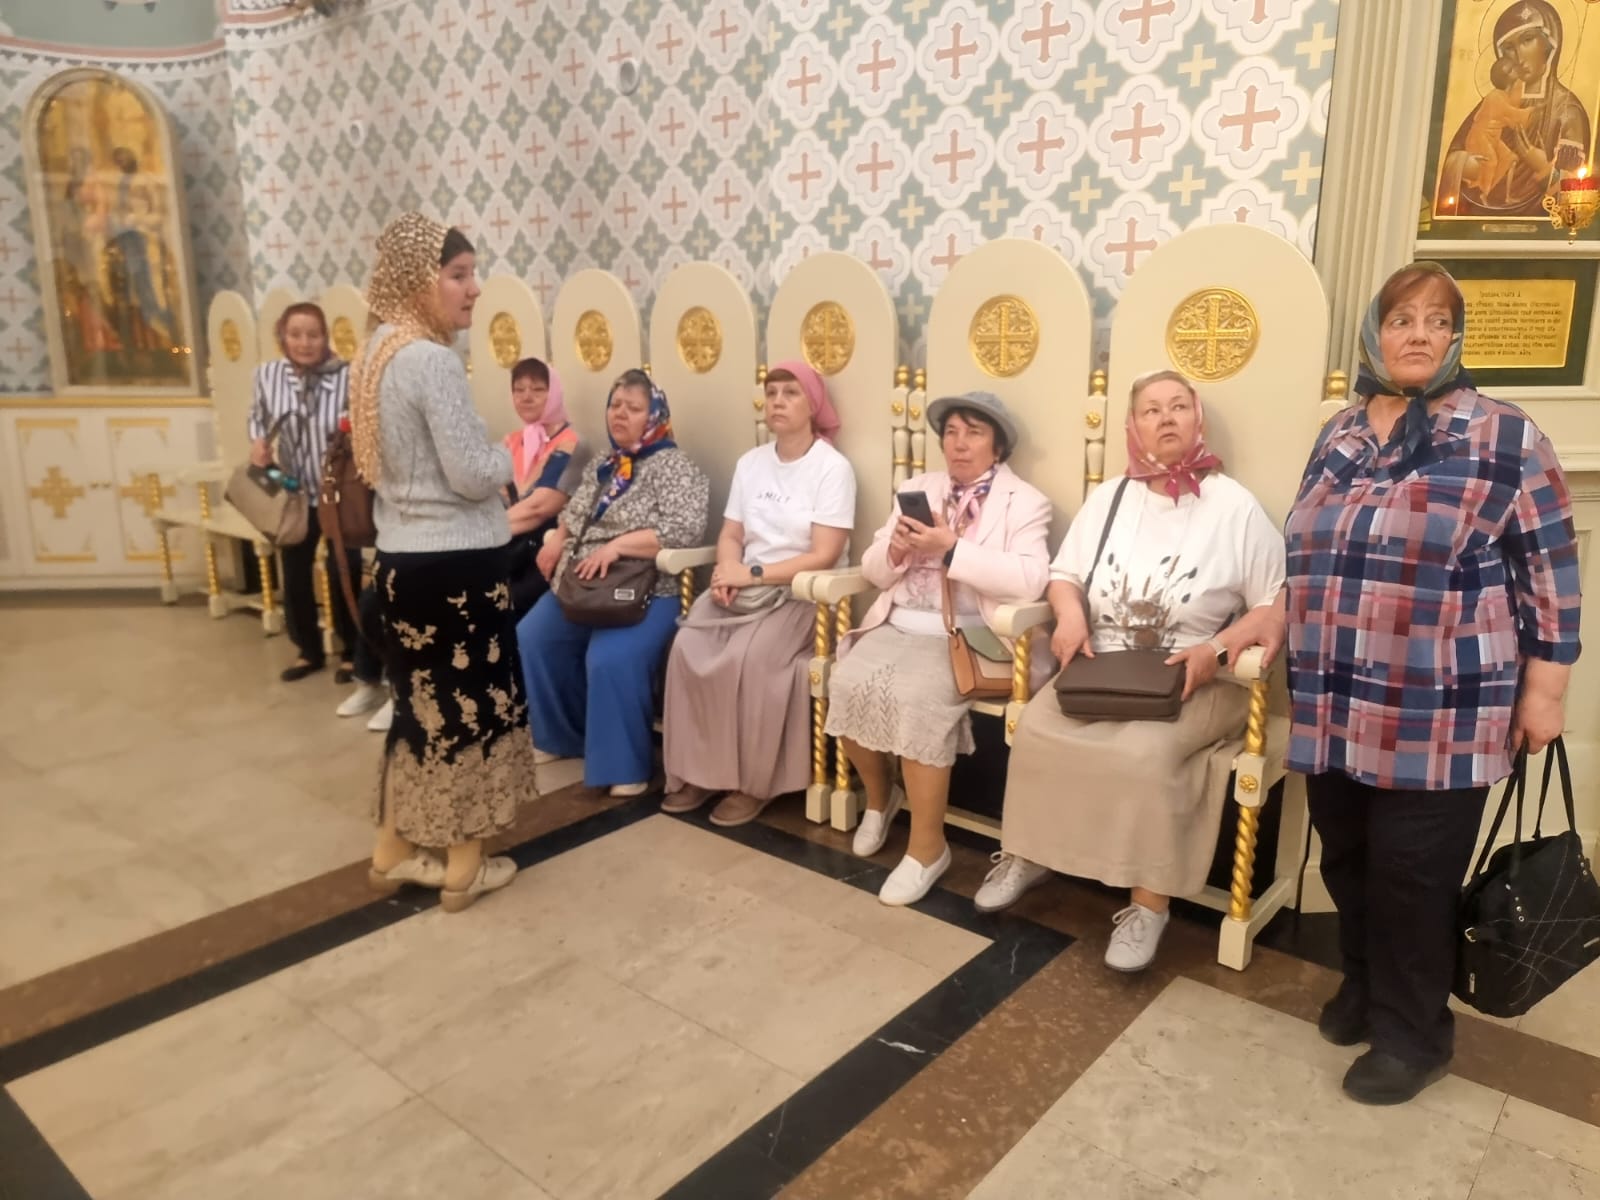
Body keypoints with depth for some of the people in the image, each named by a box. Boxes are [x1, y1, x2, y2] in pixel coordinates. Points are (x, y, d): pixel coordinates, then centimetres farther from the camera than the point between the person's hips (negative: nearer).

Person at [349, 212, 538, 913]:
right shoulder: (433, 360, -18)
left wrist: (486, 465, 14)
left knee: (420, 704, 19)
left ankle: (394, 849, 31)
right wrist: (506, 460, 1)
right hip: (454, 563, -9)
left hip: (402, 557, 9)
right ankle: (464, 868, 18)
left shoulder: (378, 352, 10)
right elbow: (474, 474, -20)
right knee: (470, 708, 5)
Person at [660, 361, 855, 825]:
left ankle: (753, 781, -13)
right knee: (687, 647, -21)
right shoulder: (750, 462, 12)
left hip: (802, 594, -5)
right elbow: (730, 534, 11)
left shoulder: (833, 467, -7)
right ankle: (697, 770, -9)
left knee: (747, 659, -30)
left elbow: (823, 556, -14)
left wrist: (754, 573, -17)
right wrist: (727, 571, -11)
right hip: (745, 588, 5)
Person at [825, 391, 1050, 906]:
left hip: (965, 635, -5)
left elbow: (1030, 580, -17)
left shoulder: (1025, 502, 2)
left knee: (914, 698, -31)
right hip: (898, 625, 5)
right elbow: (873, 569, 14)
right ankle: (878, 795, 8)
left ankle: (928, 846, -13)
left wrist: (951, 549, -21)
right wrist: (895, 551, -10)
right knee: (848, 683, -22)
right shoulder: (917, 489, 18)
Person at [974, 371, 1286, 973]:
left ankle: (1149, 902, -17)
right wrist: (1071, 614, -9)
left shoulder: (1235, 505, -1)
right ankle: (1030, 853, -1)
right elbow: (1064, 574, 14)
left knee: (1143, 750, -32)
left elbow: (1278, 608, -4)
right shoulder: (1109, 496, 12)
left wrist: (1218, 648, -21)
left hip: (1196, 680, -3)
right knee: (1036, 729, -22)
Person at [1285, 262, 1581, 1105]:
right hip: (1337, 708, 5)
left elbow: (1549, 567, -4)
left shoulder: (1502, 436, -3)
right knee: (1347, 862, 14)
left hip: (1437, 717, -4)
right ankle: (1365, 987, 37)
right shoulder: (1338, 436, 11)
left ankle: (1412, 1033, 22)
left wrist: (1543, 689, -6)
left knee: (1411, 877, 3)